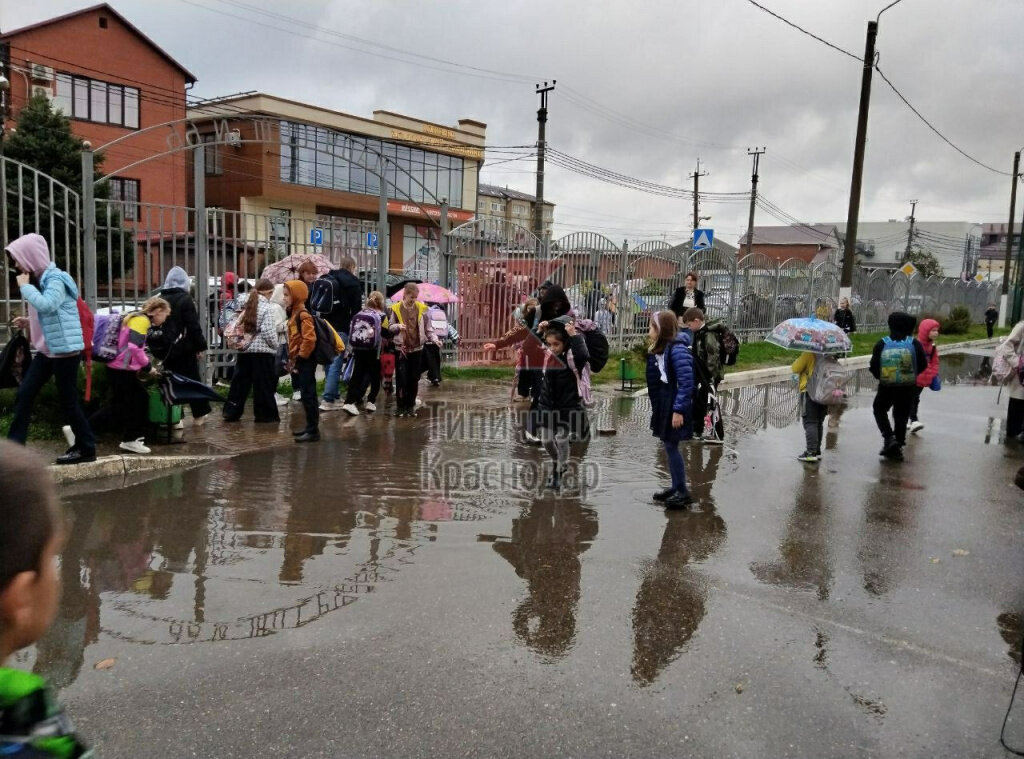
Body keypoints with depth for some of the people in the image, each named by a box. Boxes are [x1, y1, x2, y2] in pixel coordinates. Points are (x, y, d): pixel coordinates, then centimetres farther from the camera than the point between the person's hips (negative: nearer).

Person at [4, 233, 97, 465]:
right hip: (47, 349, 9)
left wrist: (25, 286, -18)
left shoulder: (56, 279, -14)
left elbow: (46, 305, -32)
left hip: (65, 349, -9)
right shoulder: (41, 280, 14)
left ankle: (86, 448, 11)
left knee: (68, 400, -2)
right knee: (24, 395, 5)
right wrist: (29, 322, 8)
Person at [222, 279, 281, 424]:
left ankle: (231, 412, 16)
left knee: (240, 382, 12)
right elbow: (269, 332, -15)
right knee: (264, 384, 1)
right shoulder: (267, 308, -9)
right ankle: (266, 415, 6)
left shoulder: (247, 306, 11)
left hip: (244, 350, 7)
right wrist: (276, 346, -1)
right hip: (262, 352, -7)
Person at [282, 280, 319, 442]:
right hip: (300, 361, 10)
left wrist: (300, 357, -18)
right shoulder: (294, 313, 15)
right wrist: (293, 358, 18)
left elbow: (309, 339, -25)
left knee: (308, 395, -7)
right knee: (305, 394, 15)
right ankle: (310, 427, 24)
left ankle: (313, 431, -4)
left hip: (306, 361, -10)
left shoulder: (303, 315, -15)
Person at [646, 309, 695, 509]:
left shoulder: (677, 349, -20)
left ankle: (683, 492, 8)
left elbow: (686, 382, -23)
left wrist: (679, 410, -23)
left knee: (671, 446, -2)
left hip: (676, 405, -9)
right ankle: (676, 487, 25)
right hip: (664, 403, 9)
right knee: (668, 445, 14)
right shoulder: (660, 349, 9)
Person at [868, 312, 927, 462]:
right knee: (902, 415, 14)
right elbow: (923, 366, -2)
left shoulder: (882, 344, -10)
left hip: (886, 386, -1)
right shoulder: (914, 344, -7)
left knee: (879, 410, 20)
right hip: (908, 388, 1)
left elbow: (873, 367, -8)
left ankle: (889, 437, 1)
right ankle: (897, 447, 17)